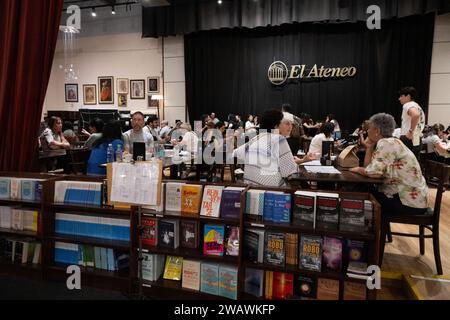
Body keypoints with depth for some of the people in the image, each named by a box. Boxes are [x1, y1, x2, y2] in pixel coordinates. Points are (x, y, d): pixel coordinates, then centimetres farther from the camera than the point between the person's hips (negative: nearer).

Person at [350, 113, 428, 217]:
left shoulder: (386, 143, -18)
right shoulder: (389, 142, 11)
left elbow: (373, 172, -26)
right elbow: (368, 168, 7)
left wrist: (358, 169, -8)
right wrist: (369, 147, 1)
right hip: (407, 196, 8)